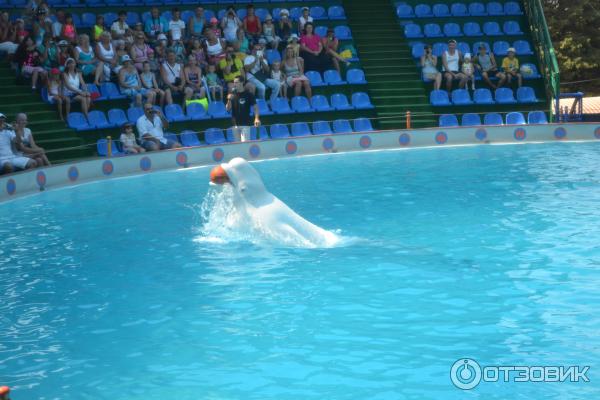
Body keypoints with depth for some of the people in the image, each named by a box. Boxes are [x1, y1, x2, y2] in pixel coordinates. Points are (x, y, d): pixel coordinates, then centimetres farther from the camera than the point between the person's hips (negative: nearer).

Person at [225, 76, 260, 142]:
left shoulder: (248, 95, -5)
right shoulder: (232, 95, 7)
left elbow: (255, 107, -5)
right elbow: (228, 109, 6)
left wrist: (257, 118, -20)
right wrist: (229, 100, -12)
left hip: (245, 124, -5)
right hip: (235, 124, 5)